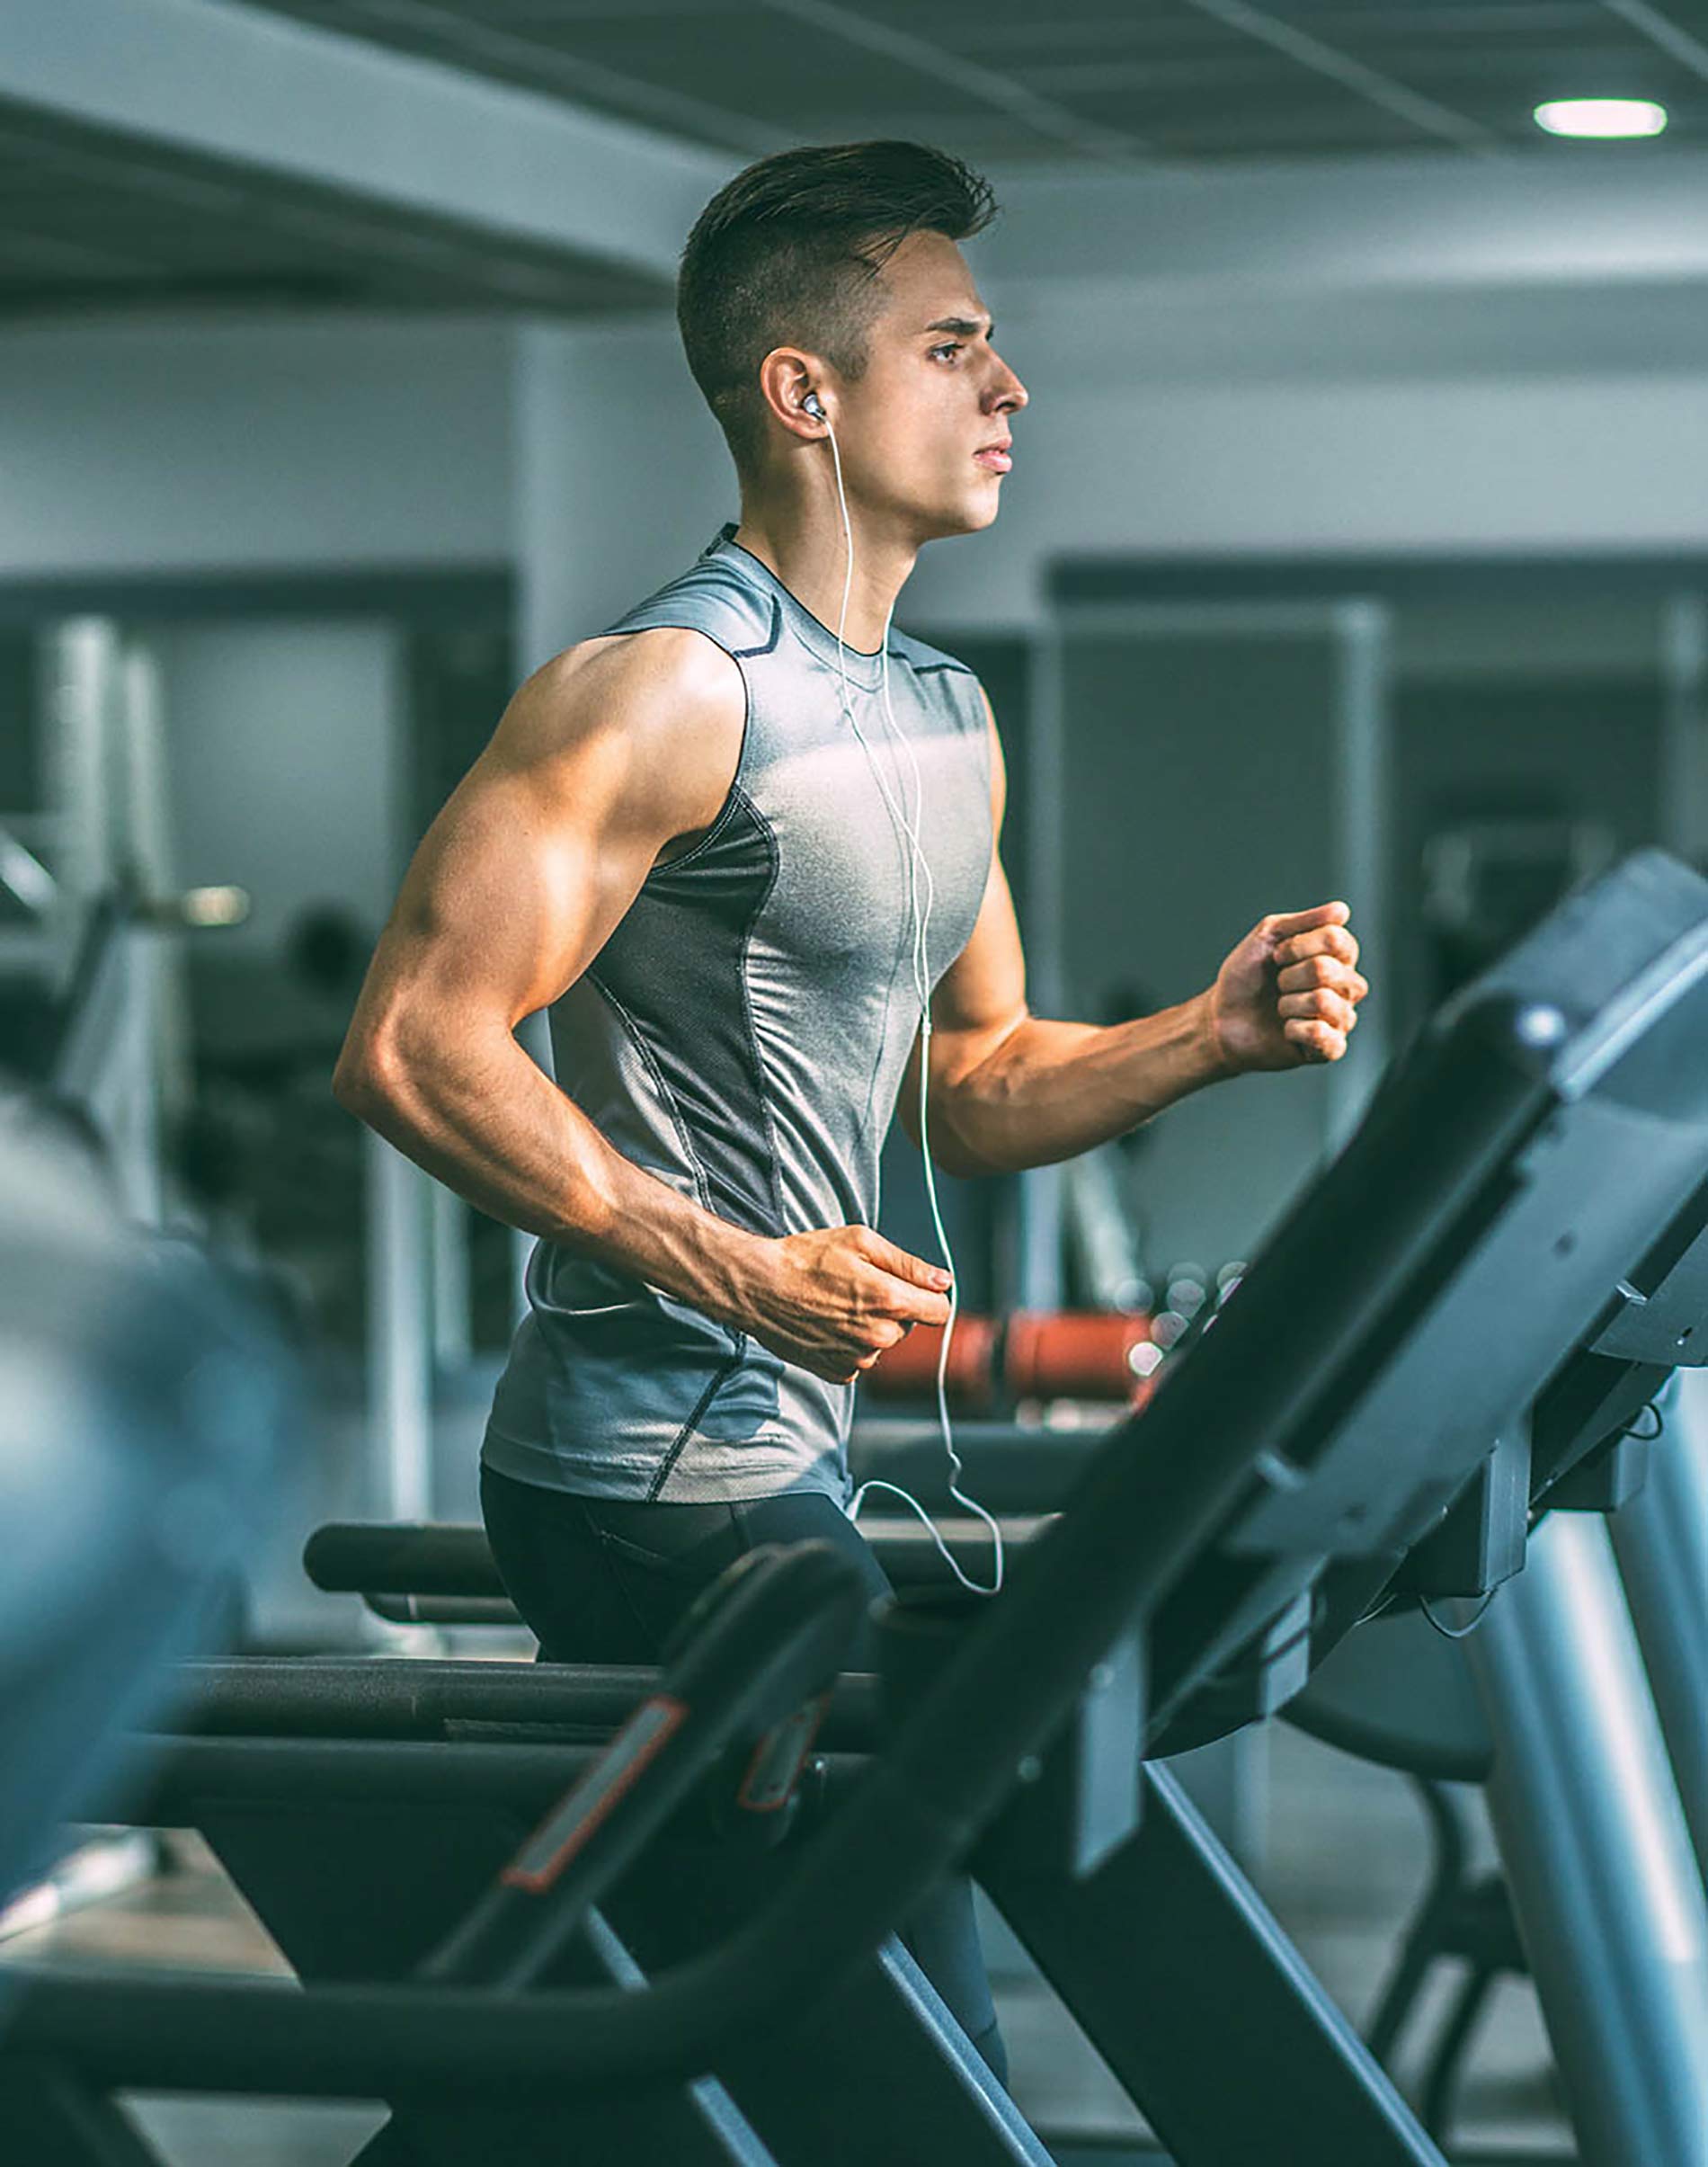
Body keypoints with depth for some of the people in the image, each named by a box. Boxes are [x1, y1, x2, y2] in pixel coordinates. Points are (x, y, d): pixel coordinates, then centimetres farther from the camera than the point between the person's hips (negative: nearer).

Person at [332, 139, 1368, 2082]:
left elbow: (968, 1087, 21)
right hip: (662, 1475, -9)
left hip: (768, 1459, 9)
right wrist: (738, 1269, -26)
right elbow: (411, 1049, -19)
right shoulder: (664, 687, -14)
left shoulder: (946, 721, 16)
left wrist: (1208, 1036, 2)